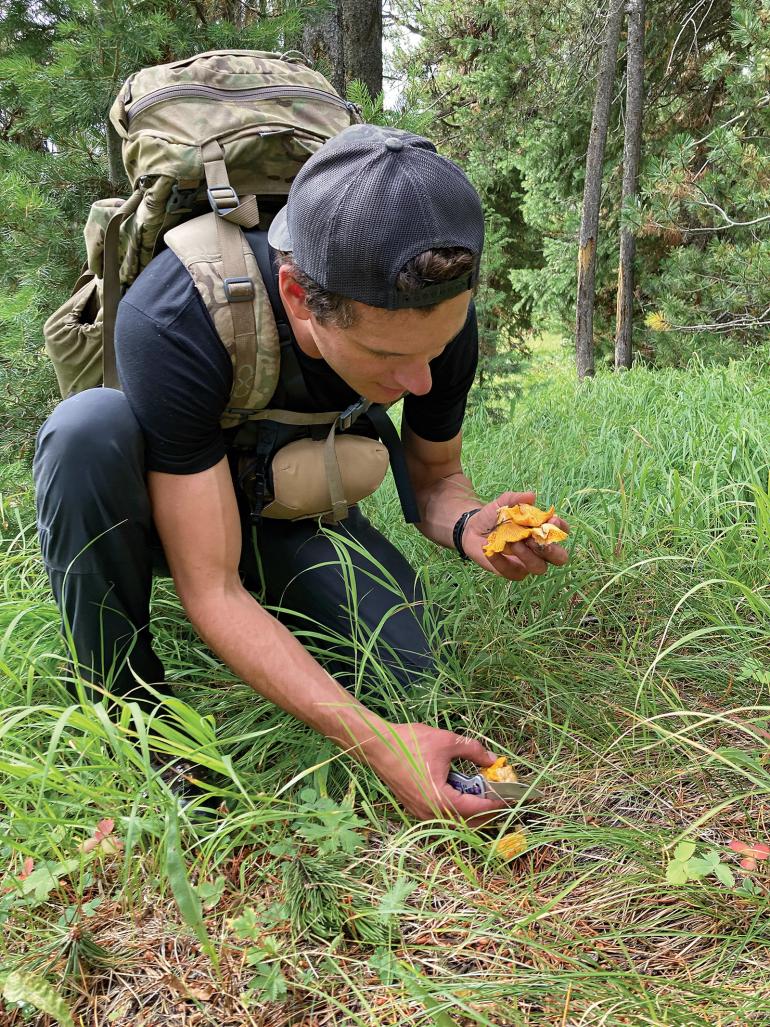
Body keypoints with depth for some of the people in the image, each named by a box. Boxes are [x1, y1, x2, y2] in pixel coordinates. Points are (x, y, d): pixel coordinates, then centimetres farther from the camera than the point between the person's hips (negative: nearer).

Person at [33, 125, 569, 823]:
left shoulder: (438, 313, -24)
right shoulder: (169, 320, -39)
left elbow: (435, 476, -6)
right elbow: (211, 588, -36)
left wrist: (467, 525, -31)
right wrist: (376, 741, -43)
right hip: (166, 500, -2)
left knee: (396, 665, -21)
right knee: (90, 425, -37)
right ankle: (123, 699, -15)